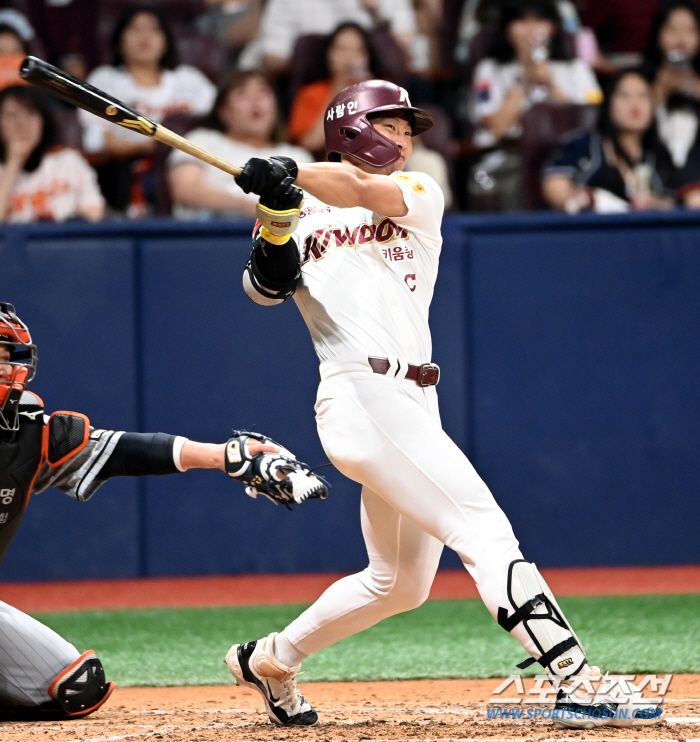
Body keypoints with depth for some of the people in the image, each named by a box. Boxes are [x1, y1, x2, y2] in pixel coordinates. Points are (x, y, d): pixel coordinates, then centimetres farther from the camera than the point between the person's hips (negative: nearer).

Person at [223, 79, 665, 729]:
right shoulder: (302, 213, 9)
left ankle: (269, 661, 33)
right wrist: (275, 222, -23)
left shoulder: (419, 196, 14)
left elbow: (369, 190, -9)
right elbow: (265, 288, -6)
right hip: (363, 399, -6)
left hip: (411, 405, 6)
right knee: (485, 532, -15)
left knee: (401, 583, 17)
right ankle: (578, 687, -20)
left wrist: (293, 174, -24)